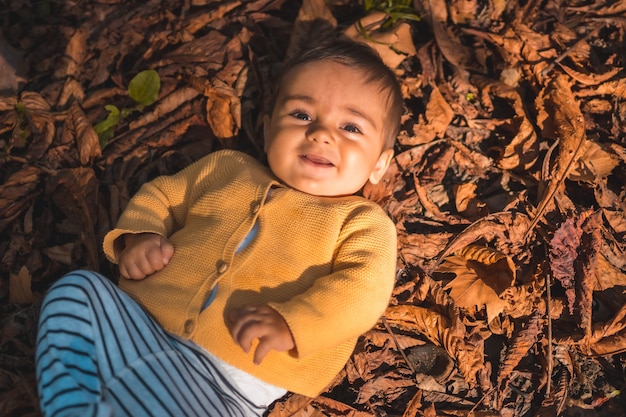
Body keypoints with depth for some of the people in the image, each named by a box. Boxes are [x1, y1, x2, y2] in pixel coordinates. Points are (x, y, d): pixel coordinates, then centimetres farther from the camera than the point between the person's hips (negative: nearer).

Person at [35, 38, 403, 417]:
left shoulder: (363, 222, 5)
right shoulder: (227, 167, 18)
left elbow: (364, 289, -10)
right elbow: (161, 194, 26)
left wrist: (290, 322, -26)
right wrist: (139, 235, 5)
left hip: (222, 376, -5)